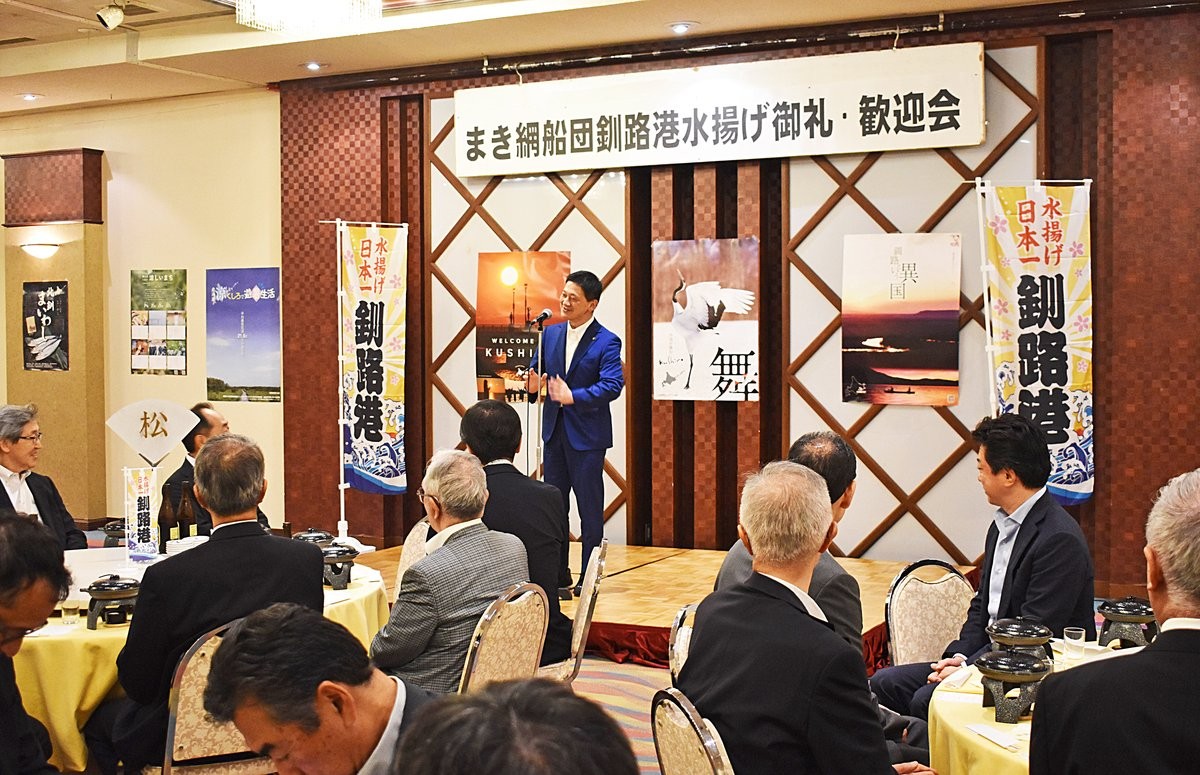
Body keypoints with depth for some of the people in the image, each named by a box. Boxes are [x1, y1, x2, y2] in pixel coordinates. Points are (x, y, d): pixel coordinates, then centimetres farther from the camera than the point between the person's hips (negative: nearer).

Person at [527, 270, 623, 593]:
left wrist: (574, 397, -32)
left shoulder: (606, 342, -11)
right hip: (554, 431, 6)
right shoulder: (551, 333, 7)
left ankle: (589, 577, 13)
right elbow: (536, 367, 10)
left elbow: (613, 385, -22)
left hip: (587, 434, -6)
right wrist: (533, 383, -14)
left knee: (590, 508, 3)